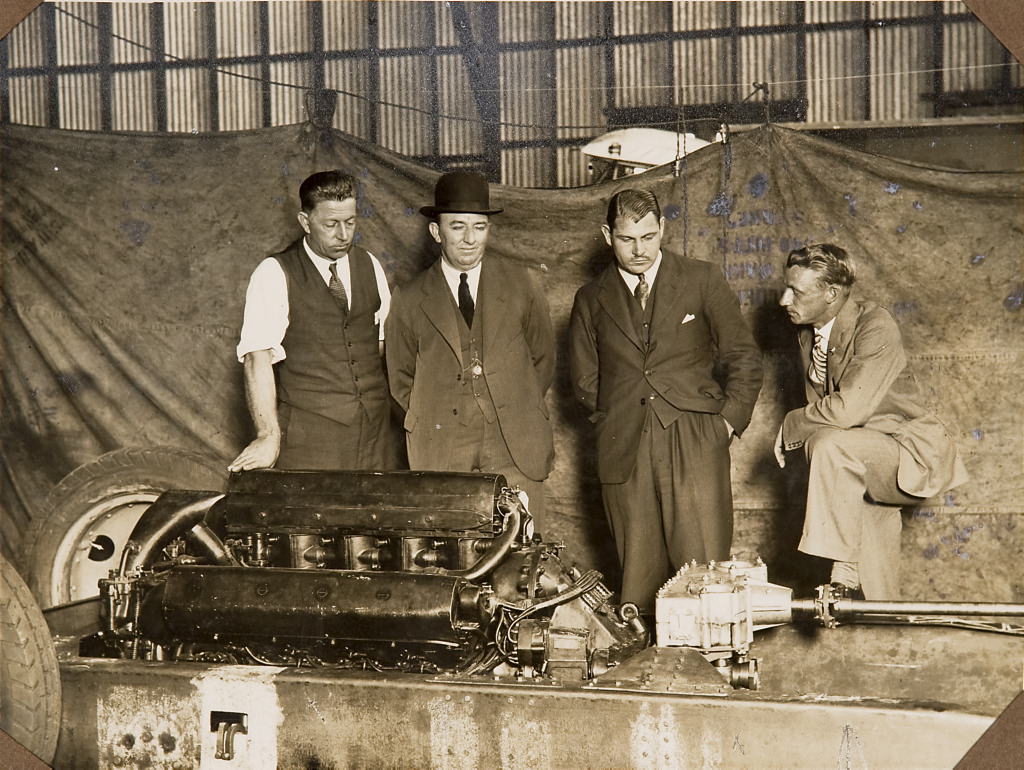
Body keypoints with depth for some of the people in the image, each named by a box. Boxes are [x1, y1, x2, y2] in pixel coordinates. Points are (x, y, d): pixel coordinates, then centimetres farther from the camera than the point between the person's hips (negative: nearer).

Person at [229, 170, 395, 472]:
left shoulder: (370, 266, 10)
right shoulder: (274, 275, -7)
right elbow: (258, 357, -15)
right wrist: (268, 435, -25)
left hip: (375, 427, 5)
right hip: (309, 438, -4)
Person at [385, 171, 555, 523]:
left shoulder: (518, 285, 8)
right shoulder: (409, 300, 6)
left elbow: (543, 358, 16)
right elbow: (401, 379, 15)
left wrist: (520, 412, 8)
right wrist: (430, 420, 6)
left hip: (516, 450, 1)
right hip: (441, 451, 0)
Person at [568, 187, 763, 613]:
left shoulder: (703, 280, 8)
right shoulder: (591, 300, 13)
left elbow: (744, 357, 9)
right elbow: (585, 381, 19)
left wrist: (728, 420, 1)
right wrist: (615, 422, 9)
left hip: (696, 446, -2)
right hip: (624, 451, 2)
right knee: (638, 576, 0)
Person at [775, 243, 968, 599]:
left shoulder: (876, 325, -21)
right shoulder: (809, 334, 5)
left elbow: (849, 408, -31)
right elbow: (821, 407, 13)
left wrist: (790, 426, -18)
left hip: (911, 451, -9)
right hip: (867, 454, 9)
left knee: (831, 446, -31)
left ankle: (844, 570, -25)